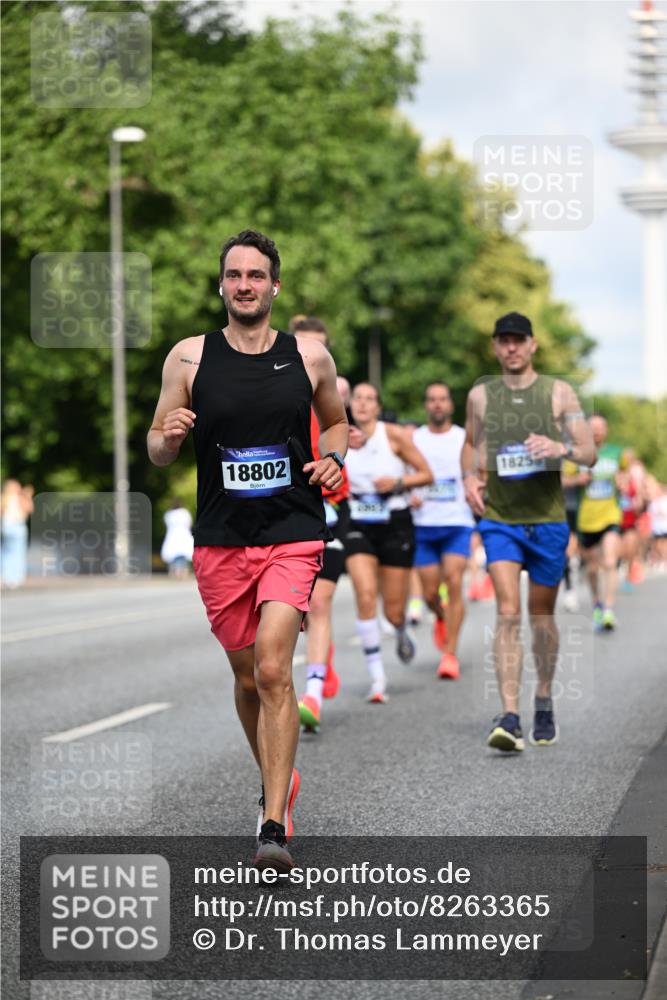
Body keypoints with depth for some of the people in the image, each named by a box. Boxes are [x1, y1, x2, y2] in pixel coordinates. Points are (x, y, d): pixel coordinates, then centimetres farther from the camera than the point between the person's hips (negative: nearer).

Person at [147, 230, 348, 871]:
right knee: (248, 678, 12)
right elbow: (157, 451, 7)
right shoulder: (189, 358, 2)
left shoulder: (309, 358, 3)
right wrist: (169, 438, -16)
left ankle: (273, 828, -18)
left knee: (273, 671, -17)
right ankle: (278, 786, 38)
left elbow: (336, 421, 20)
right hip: (220, 541, 2)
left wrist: (334, 460, -1)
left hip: (293, 536, -2)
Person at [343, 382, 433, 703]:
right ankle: (377, 677, -12)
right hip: (358, 527, 1)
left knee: (393, 610, 3)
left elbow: (426, 474, -1)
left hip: (395, 525, -1)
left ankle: (401, 632, 43)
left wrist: (398, 482, -17)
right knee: (365, 594, -21)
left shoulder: (393, 435, -7)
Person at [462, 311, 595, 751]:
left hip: (548, 520, 0)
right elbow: (472, 443, 22)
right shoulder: (480, 395, 6)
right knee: (508, 613, -15)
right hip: (500, 519, 0)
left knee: (542, 614, 12)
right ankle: (509, 716, -22)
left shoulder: (559, 393, 1)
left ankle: (544, 703, 33)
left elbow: (590, 453, -3)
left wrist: (560, 447, -24)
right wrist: (470, 478, 2)